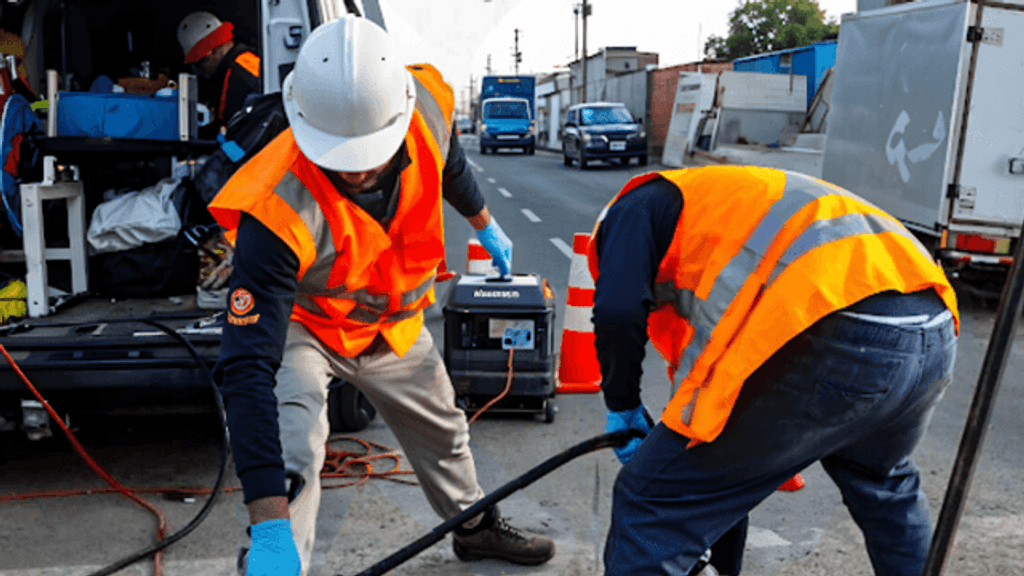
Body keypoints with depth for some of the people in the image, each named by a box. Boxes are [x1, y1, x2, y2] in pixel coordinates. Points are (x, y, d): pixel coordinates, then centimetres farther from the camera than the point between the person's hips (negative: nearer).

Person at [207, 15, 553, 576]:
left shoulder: (426, 106, -29)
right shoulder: (278, 212, -43)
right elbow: (248, 367, -44)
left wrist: (485, 225, 19)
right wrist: (270, 529, -48)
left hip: (392, 320, 5)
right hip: (299, 325, -4)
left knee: (444, 432, 22)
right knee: (291, 455, -27)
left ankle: (476, 527, 51)